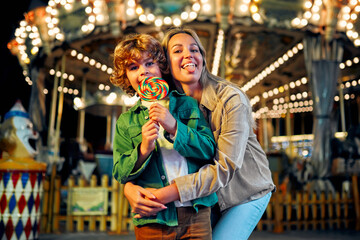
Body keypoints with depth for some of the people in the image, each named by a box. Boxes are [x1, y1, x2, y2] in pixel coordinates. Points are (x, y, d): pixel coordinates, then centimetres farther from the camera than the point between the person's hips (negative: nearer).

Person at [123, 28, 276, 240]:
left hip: (248, 192, -3)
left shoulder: (232, 99, -25)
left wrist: (167, 194, -37)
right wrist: (130, 187, -33)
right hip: (210, 197, 4)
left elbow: (225, 167, -29)